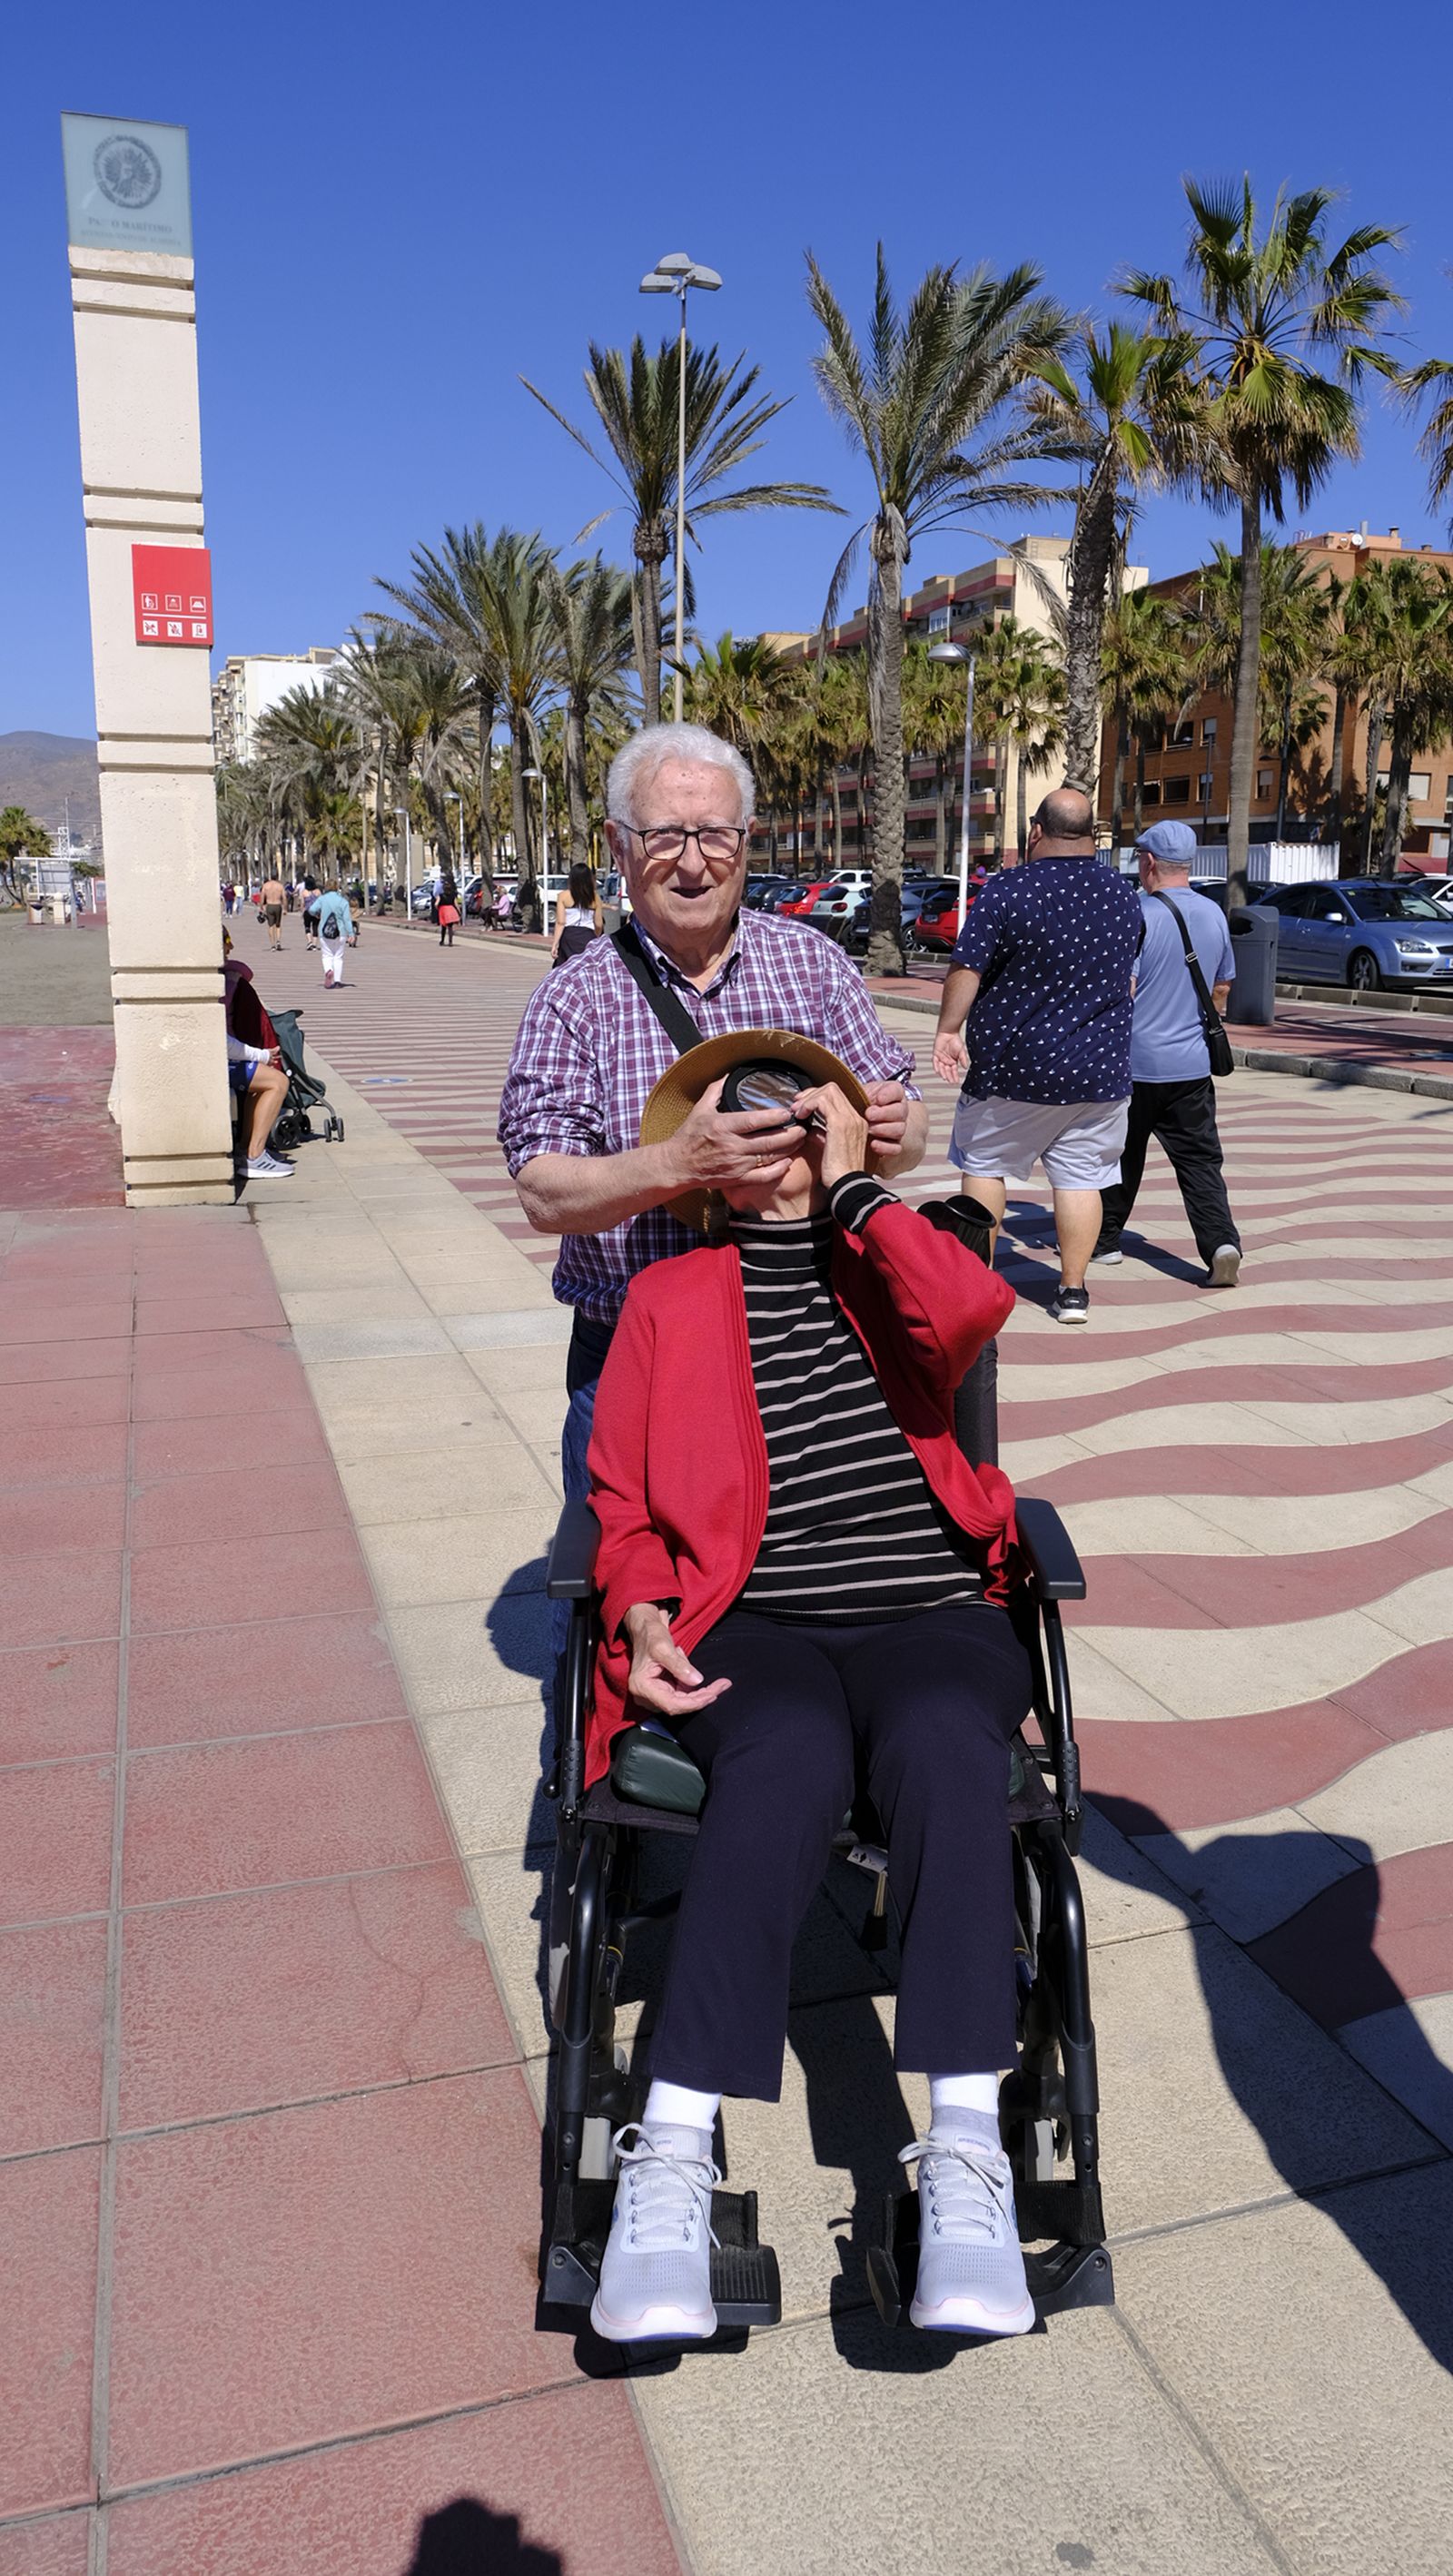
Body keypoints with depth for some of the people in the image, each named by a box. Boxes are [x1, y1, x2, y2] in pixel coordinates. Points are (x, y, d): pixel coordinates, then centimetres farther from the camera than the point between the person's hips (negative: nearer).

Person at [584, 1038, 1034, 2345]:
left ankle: (966, 2153, -31)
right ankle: (673, 2160, -31)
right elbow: (621, 1501, 15)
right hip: (752, 1626, 0)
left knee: (946, 1739, -34)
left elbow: (971, 1312, -9)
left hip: (932, 1611, 1)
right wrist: (642, 1617, -5)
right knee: (789, 1759, -35)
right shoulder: (669, 1295, 19)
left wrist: (851, 1181, 2)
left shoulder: (895, 1254, 18)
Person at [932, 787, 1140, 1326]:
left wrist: (948, 1030, -5)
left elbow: (967, 970, -15)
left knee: (985, 1165, 13)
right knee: (1080, 1176, 8)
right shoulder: (1123, 895, 5)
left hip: (1012, 1067, -3)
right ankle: (1072, 1291, 10)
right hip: (1099, 1069, 4)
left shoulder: (1007, 891, -12)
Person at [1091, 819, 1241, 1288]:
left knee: (1121, 1156, 11)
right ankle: (1221, 1244, -13)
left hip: (1134, 1062, -5)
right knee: (1200, 1160, 3)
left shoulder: (1140, 915, -13)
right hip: (1192, 1064, 5)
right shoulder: (1214, 915, 8)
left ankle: (1105, 1239, 24)